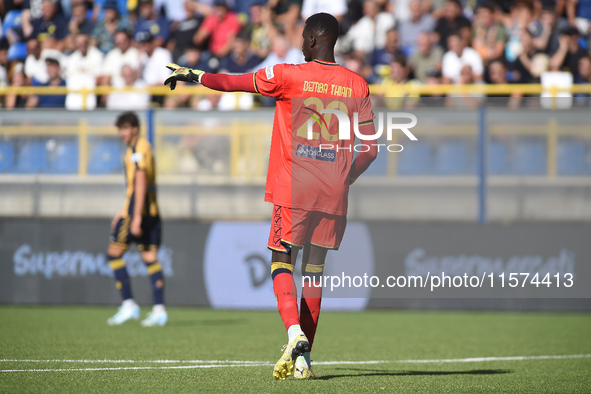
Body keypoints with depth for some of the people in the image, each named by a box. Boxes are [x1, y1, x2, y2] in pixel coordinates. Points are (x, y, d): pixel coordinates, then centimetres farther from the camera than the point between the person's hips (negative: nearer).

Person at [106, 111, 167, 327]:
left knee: (114, 253, -1)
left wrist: (136, 217, -23)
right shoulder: (144, 147, 19)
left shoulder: (138, 150, -12)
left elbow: (140, 184, -20)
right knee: (150, 258, 5)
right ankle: (159, 310, -1)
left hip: (138, 209, -9)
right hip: (152, 210, 9)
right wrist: (124, 211, 31)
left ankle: (129, 305, -6)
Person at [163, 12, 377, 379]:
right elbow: (371, 149, 7)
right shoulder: (357, 85, 6)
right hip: (334, 196, 3)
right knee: (314, 270, 9)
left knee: (282, 263, 6)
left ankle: (295, 333, -19)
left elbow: (233, 82, 4)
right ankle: (304, 358, 6)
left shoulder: (289, 76, -4)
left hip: (293, 190, -3)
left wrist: (193, 75, 19)